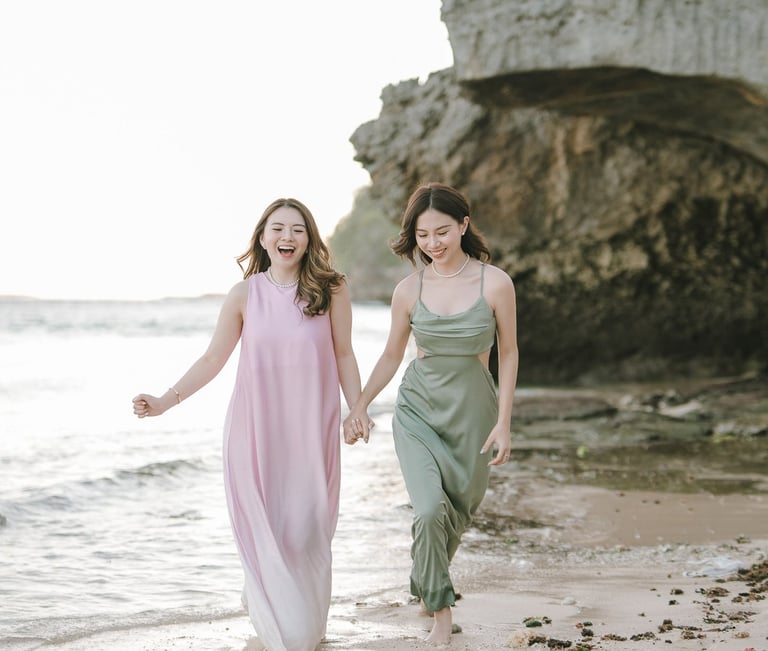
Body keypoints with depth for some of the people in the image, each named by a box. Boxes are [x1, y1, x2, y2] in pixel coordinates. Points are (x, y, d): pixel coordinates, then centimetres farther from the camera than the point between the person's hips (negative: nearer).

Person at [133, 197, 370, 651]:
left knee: (307, 525, 2)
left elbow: (343, 355, 5)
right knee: (264, 524, 4)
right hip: (255, 426, 1)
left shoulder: (331, 291, -3)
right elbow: (213, 359, 2)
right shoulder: (244, 296, -2)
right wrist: (166, 401, -6)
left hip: (311, 427, -1)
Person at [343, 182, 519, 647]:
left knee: (458, 516, 11)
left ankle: (427, 586, 42)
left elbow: (508, 354, -2)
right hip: (418, 410, 0)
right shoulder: (409, 290, -3)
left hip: (472, 412, 0)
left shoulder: (495, 283, -10)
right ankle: (441, 610, 0)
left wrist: (504, 422, -6)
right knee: (430, 509, -18)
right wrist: (360, 404, -3)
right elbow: (391, 356, 8)